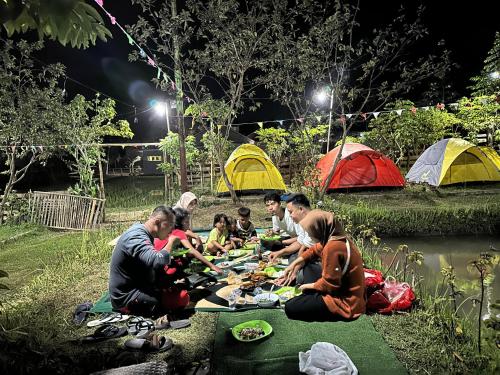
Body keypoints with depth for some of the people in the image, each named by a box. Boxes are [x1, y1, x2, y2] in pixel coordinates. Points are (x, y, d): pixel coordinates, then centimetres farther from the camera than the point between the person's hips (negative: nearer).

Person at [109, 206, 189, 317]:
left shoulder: (140, 231, 6)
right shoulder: (137, 237, -26)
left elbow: (151, 261, 13)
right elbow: (158, 262, -42)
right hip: (127, 299, -10)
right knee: (182, 297, -20)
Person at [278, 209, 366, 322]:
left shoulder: (332, 247, -30)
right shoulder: (338, 238, 0)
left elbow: (329, 284, -25)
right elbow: (315, 250, 17)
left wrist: (309, 286, -6)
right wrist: (295, 264, 11)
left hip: (345, 302, -10)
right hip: (345, 291, 10)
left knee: (290, 308, -11)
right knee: (305, 266, 20)